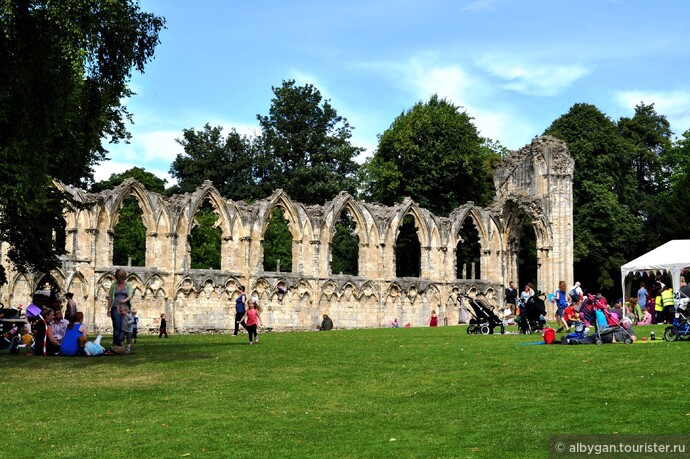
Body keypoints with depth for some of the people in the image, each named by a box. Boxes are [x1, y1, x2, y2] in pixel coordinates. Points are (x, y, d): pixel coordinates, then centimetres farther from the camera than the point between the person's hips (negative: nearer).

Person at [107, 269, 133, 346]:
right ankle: (115, 344, -16)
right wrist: (108, 309, 5)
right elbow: (110, 298, 10)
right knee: (117, 326, -13)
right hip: (115, 308, -1)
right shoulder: (113, 285, 9)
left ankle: (120, 342, 9)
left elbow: (130, 295, -6)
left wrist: (125, 300, -28)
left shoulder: (128, 285, 8)